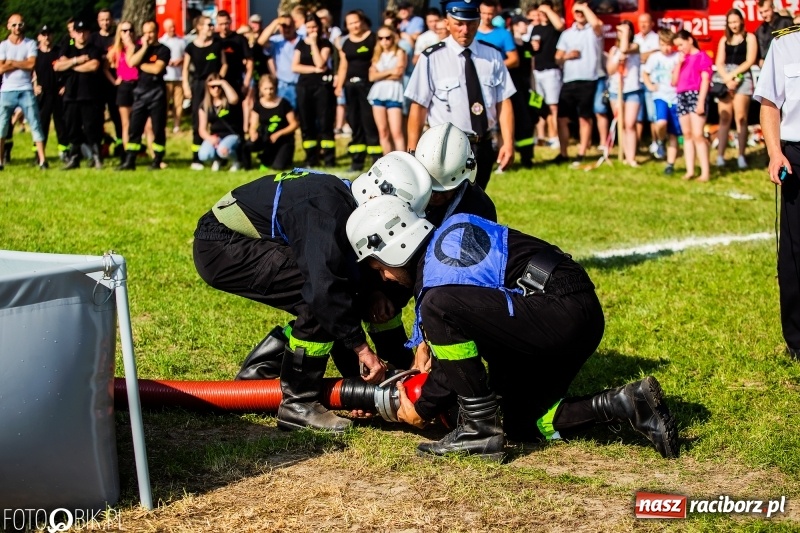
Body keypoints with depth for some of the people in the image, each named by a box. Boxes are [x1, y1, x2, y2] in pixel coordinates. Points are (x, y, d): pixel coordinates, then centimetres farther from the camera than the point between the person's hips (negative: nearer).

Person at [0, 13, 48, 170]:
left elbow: (32, 64, -11)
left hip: (26, 90, -1)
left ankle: (42, 160, -5)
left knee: (35, 124, -4)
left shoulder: (31, 44, 4)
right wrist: (22, 64, -6)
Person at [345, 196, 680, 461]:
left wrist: (423, 409, 4)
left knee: (439, 306, -20)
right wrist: (427, 342, 12)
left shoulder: (437, 276, -11)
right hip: (583, 316, 11)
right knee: (521, 424, 21)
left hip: (560, 313, -11)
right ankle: (627, 404, 8)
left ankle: (480, 431, -13)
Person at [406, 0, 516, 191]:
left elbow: (503, 102, 1)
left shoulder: (492, 57, 4)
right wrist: (413, 152, -10)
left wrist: (508, 142, -9)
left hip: (483, 147, 4)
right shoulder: (432, 59, -7)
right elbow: (418, 107, -7)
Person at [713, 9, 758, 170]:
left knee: (741, 118, -9)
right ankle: (720, 156, -9)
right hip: (724, 79, 3)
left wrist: (733, 75, -9)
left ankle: (741, 156, -9)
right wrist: (727, 79, -8)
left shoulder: (749, 38, 7)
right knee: (724, 118, -3)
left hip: (742, 78, -3)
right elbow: (719, 63, 9)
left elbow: (750, 61, -2)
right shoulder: (724, 40, 18)